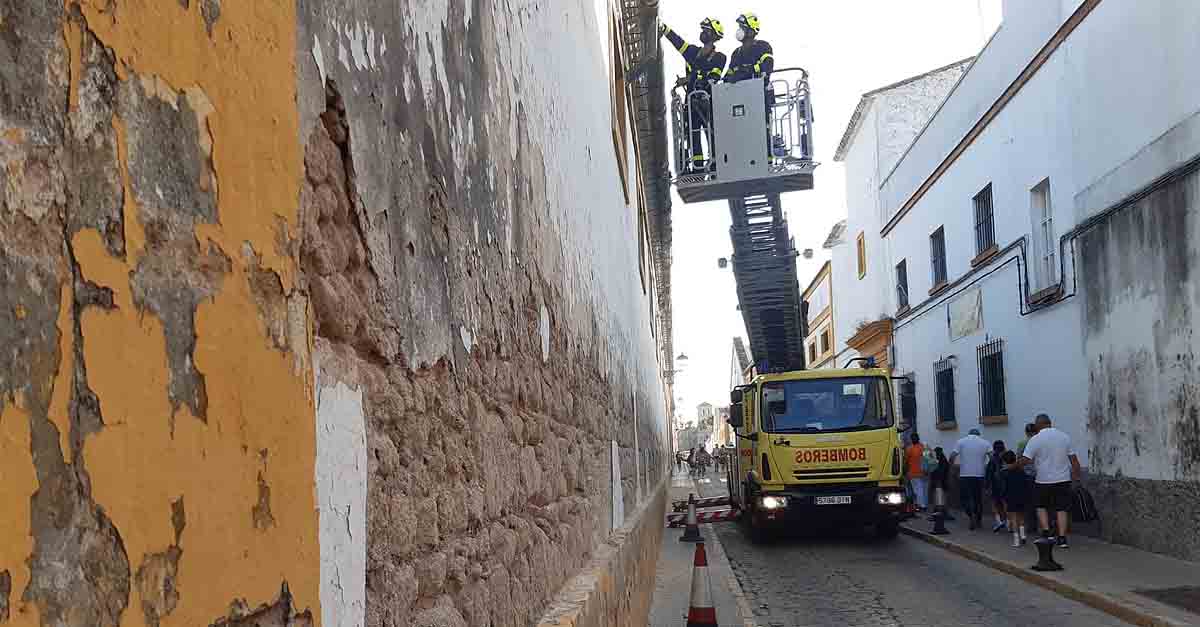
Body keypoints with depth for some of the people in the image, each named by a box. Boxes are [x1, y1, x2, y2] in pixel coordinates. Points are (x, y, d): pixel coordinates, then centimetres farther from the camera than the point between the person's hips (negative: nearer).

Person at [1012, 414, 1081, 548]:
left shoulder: (1035, 440, -9)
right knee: (1062, 508, 8)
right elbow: (1073, 458, 7)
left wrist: (1012, 466, 2)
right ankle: (1062, 538, 3)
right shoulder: (1064, 436, 4)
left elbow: (1024, 460, -13)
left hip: (1043, 480, -3)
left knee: (1041, 506, 17)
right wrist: (1076, 474, 16)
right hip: (1063, 479, 3)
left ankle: (1047, 533, 5)